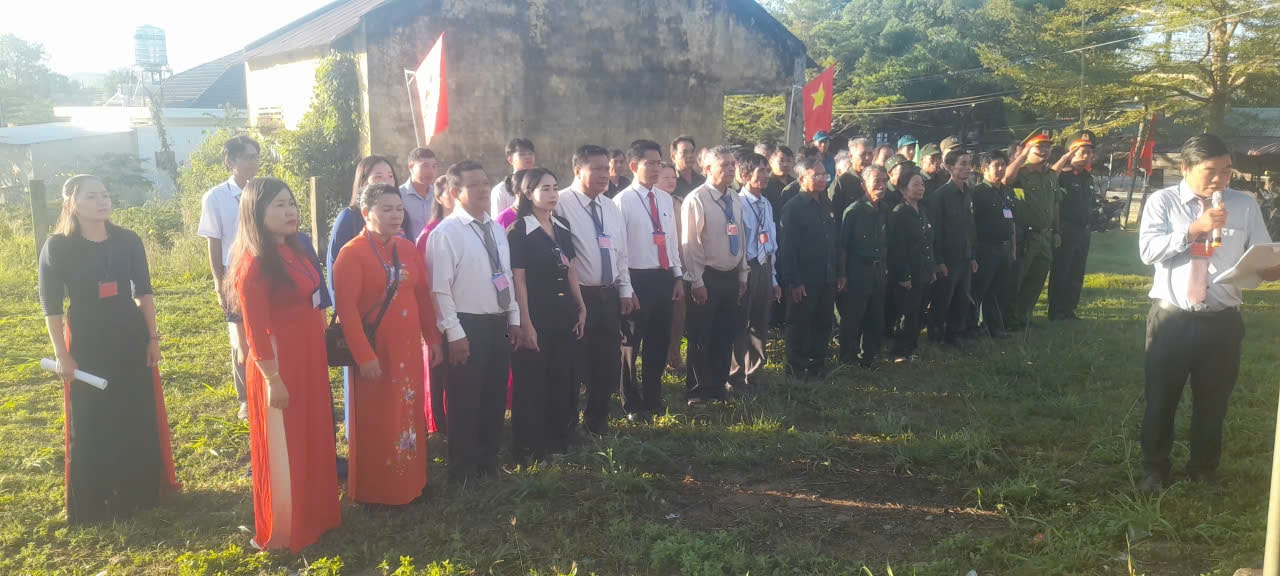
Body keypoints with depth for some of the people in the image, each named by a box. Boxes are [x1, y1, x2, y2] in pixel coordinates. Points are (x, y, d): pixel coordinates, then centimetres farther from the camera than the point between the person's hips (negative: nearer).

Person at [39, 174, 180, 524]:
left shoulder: (128, 241, -1)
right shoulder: (57, 247, -9)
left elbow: (144, 292, 5)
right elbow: (51, 306, -6)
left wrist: (153, 338, 3)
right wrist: (62, 355, -8)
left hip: (132, 339, 3)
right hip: (87, 344, -3)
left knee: (140, 418, 11)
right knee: (92, 426, 6)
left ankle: (143, 491, 28)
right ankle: (96, 503, 20)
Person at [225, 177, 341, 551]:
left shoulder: (294, 250, 6)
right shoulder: (254, 263, -19)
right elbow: (256, 330, -19)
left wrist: (318, 356, 15)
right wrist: (273, 380, -18)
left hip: (309, 359, 8)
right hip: (279, 365, -8)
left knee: (312, 443, 20)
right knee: (284, 451, 6)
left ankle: (314, 517, 37)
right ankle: (284, 533, 23)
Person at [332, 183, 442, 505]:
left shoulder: (407, 249, 7)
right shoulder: (352, 253, -11)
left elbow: (423, 295, 11)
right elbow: (346, 308, -16)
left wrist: (433, 338, 7)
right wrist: (364, 356, -20)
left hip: (408, 347, 6)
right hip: (375, 351, -5)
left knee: (409, 415, 13)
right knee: (376, 422, 6)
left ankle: (410, 483, 28)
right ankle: (374, 491, 21)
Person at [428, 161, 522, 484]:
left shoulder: (496, 229, 11)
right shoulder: (446, 233, -12)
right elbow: (440, 289, -16)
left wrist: (514, 318, 12)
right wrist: (454, 334, -19)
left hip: (499, 324, 7)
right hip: (468, 326, -7)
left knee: (495, 397, 16)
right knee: (465, 402, 4)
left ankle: (489, 462, 32)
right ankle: (463, 473, 19)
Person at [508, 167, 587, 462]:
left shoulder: (562, 226, 10)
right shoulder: (519, 232, -9)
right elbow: (518, 280, -12)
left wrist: (581, 307, 10)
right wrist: (526, 324, -15)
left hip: (564, 314, 6)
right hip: (536, 316, -6)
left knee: (563, 379, 13)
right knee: (532, 383, 4)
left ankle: (559, 439, 28)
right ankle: (530, 447, 16)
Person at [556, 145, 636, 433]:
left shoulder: (611, 208, 13)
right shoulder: (562, 204, -11)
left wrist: (625, 290, 12)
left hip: (609, 295, 7)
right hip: (577, 295, -7)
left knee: (608, 361, 13)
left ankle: (597, 421, 31)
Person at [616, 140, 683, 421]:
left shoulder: (666, 199, 9)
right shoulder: (623, 201, -10)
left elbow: (673, 241, 14)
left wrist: (678, 277, 11)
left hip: (664, 277, 6)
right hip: (638, 278, -6)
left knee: (660, 341, 15)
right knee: (631, 343, 7)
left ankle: (652, 398, 31)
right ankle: (632, 404, 22)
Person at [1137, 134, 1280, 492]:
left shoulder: (1245, 206, 4)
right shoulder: (1163, 202, -2)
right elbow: (1147, 250, -13)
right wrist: (1194, 229, -23)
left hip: (1222, 322, 2)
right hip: (1171, 318, -2)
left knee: (1213, 403, 13)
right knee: (1161, 399, 8)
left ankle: (1204, 473, 32)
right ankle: (1155, 470, 27)